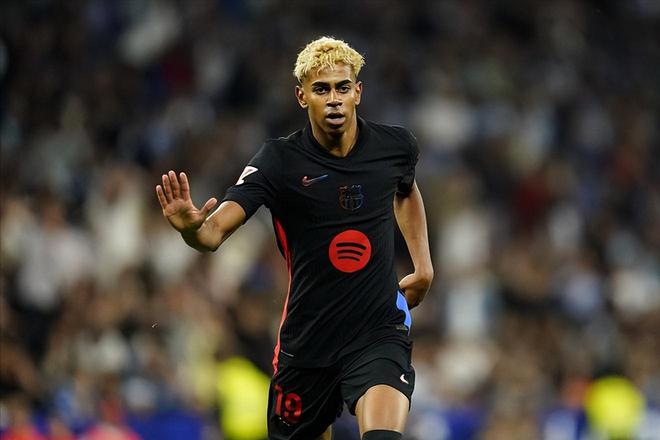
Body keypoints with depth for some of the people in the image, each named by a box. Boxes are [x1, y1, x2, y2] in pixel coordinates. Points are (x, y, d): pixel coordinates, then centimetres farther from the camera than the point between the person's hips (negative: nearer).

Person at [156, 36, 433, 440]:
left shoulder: (396, 146, -2)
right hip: (307, 341, 0)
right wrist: (191, 227, -45)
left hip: (379, 334, 0)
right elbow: (215, 232, -22)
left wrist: (423, 264, 17)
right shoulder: (279, 161, -11)